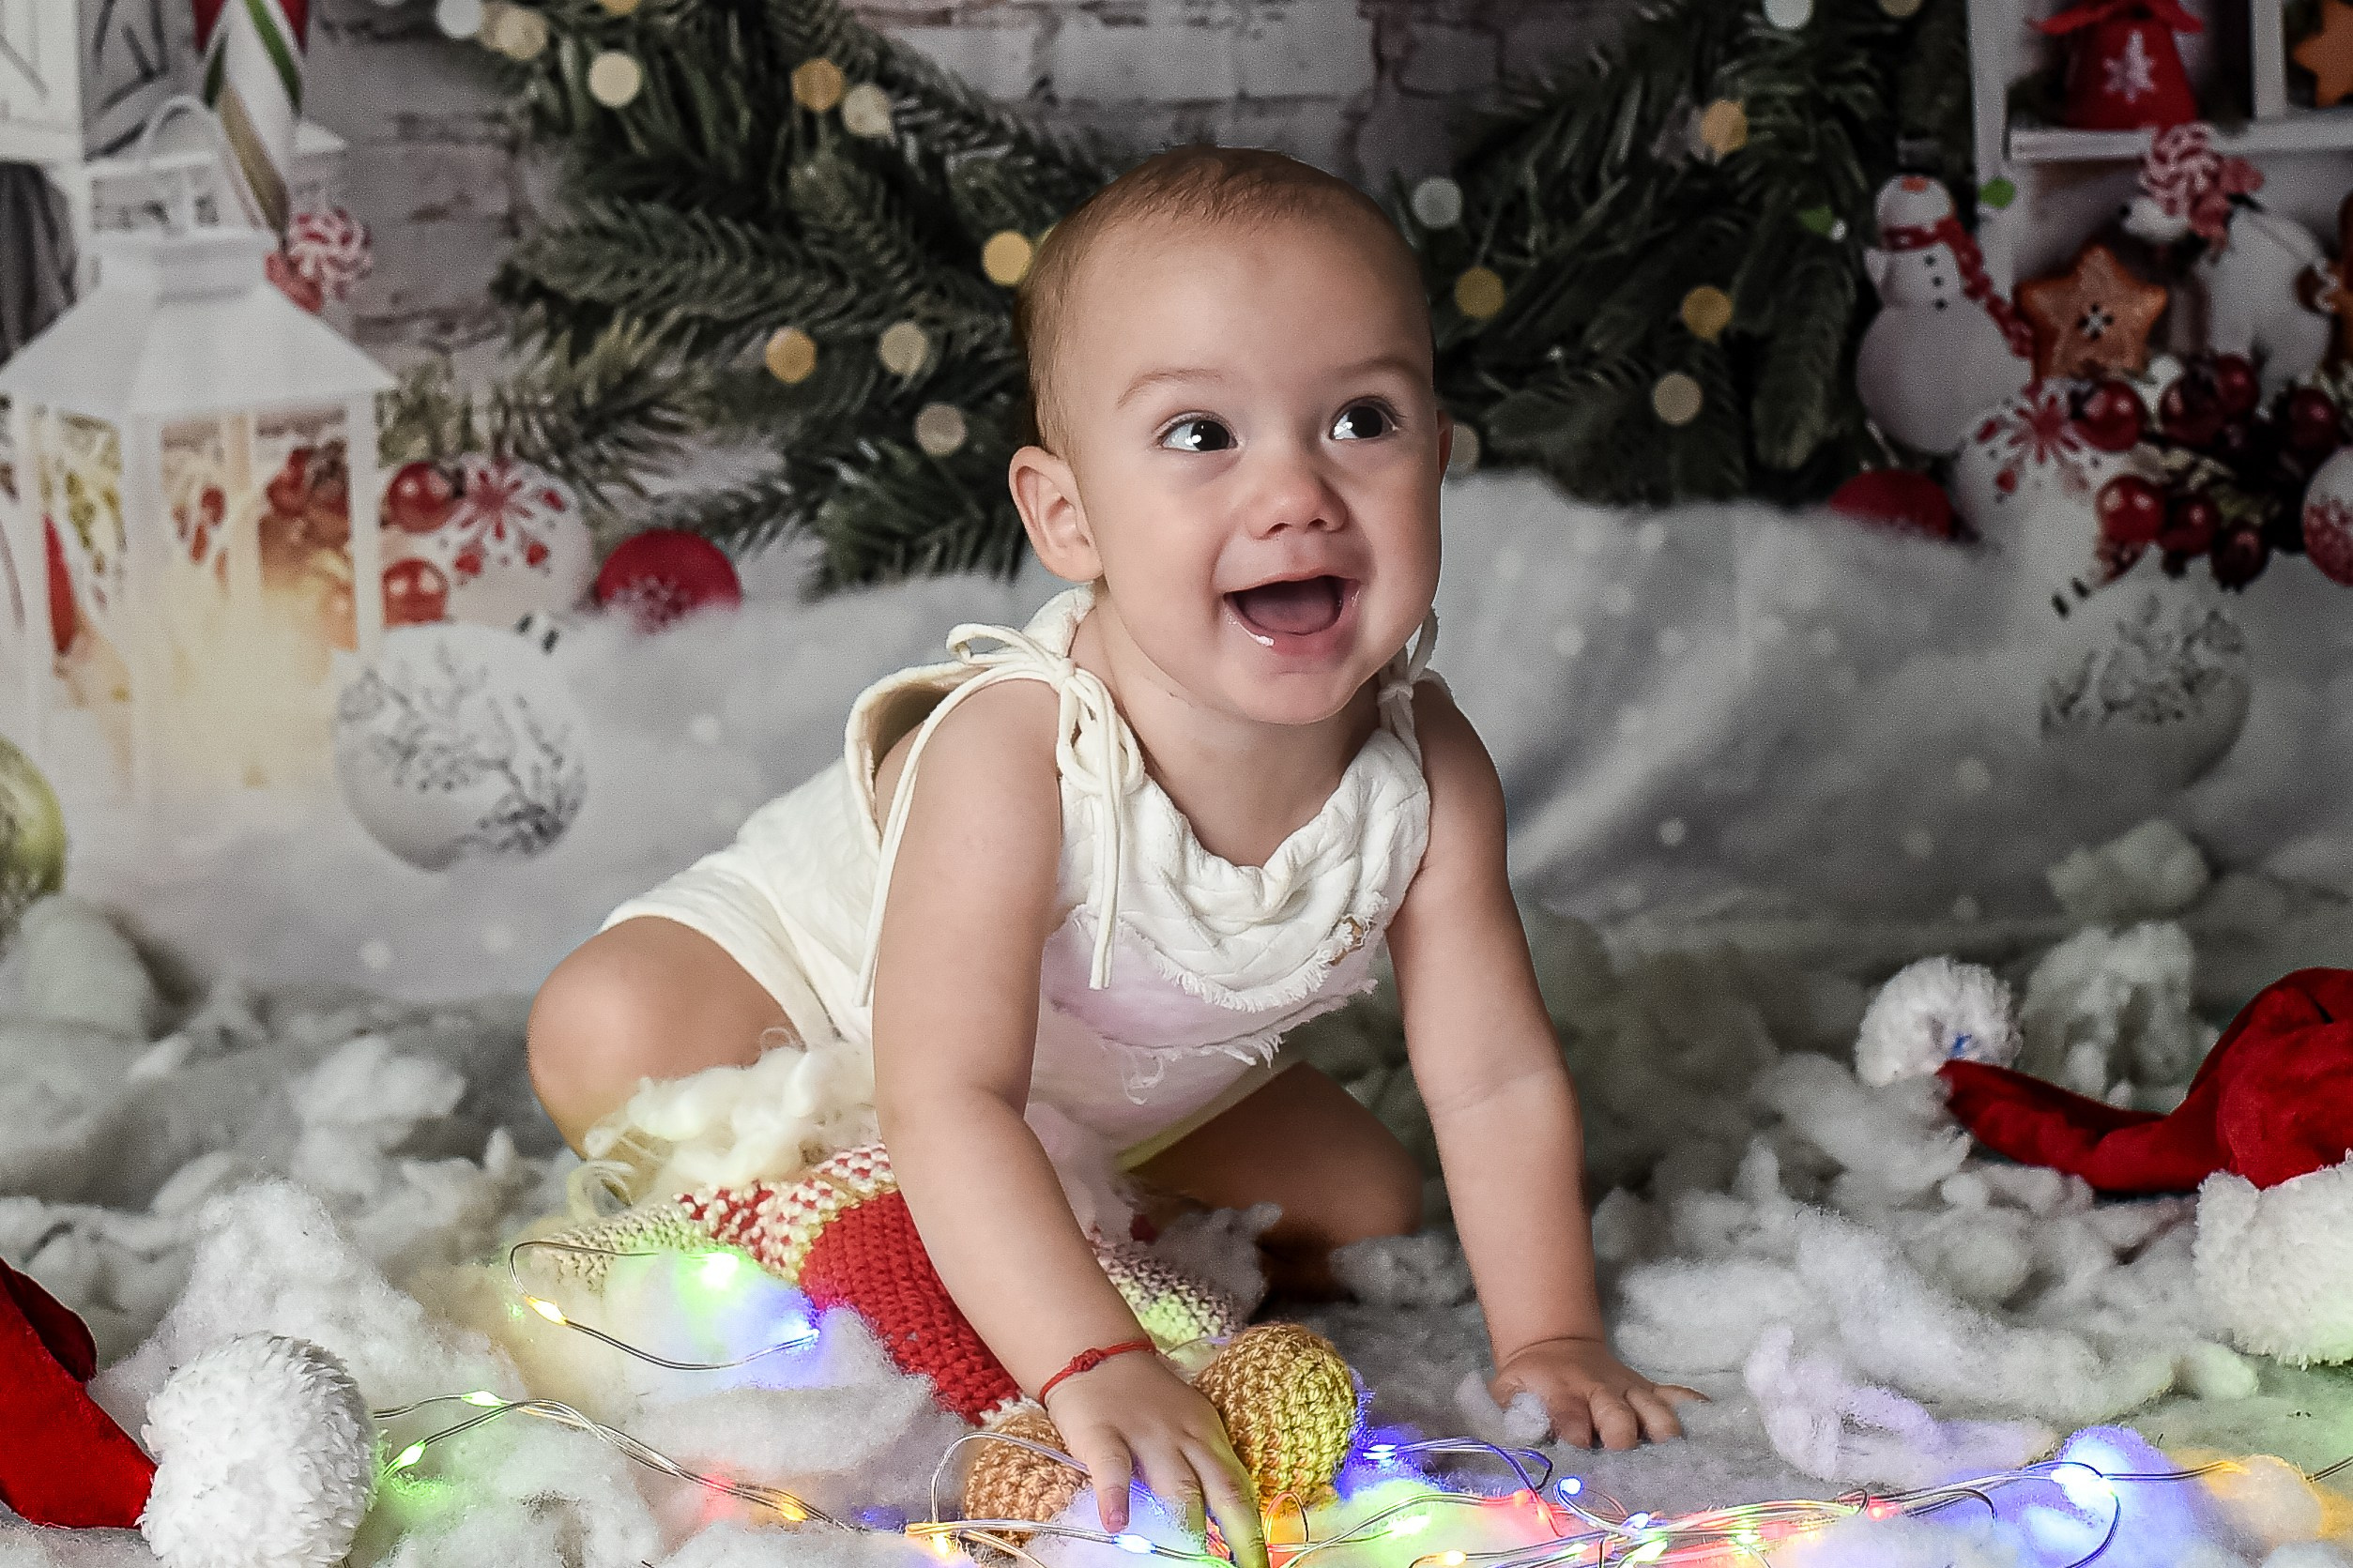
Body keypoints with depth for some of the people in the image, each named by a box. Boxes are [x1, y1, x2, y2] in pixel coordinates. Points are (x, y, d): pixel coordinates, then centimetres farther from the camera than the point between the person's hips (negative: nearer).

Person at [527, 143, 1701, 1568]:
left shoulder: (1428, 772, -27)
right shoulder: (1015, 754, -43)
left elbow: (1498, 1082, -17)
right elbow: (945, 1101, -46)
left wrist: (1552, 1341, -22)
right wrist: (1092, 1367, -55)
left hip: (1129, 1094, 5)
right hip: (816, 960, -5)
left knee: (1373, 1207, 3)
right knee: (611, 1028, -32)